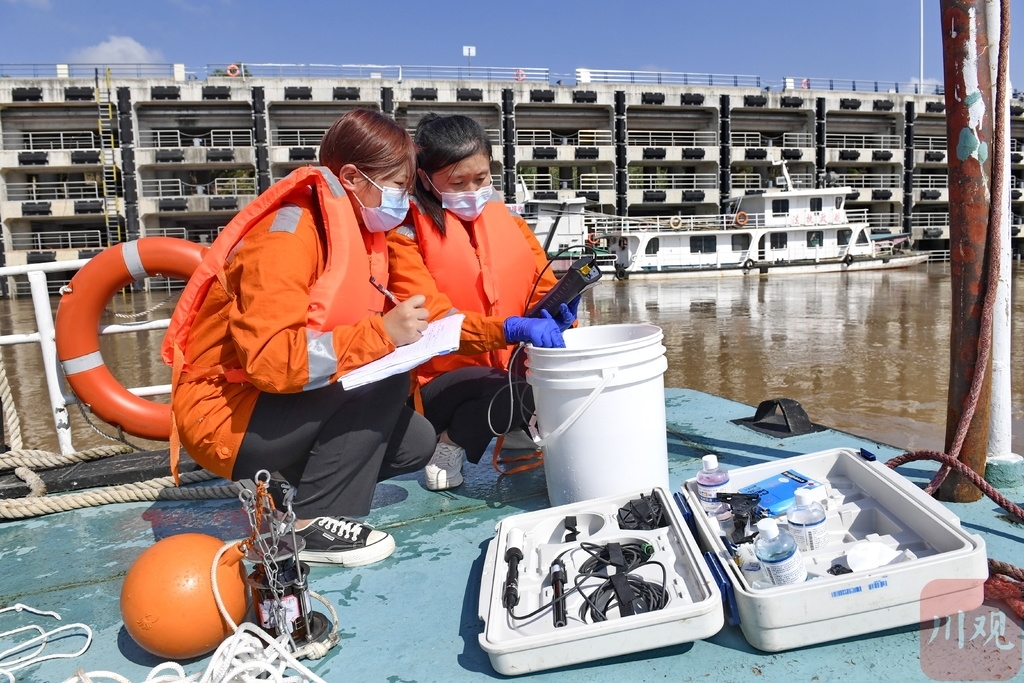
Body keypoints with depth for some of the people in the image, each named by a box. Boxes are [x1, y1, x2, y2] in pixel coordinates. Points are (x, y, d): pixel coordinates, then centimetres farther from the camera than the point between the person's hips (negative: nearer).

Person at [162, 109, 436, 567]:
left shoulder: (355, 230, 4)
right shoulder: (287, 236, -23)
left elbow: (341, 335, 5)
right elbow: (269, 360, -33)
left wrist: (408, 332, -13)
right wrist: (380, 333, -34)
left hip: (285, 405, 8)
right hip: (225, 415, -8)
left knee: (415, 442, -2)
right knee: (384, 382, -25)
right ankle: (309, 525, -15)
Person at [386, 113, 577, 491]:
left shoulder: (510, 223, 8)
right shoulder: (407, 237, -6)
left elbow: (544, 292, 6)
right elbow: (431, 319, -18)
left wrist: (558, 313, -20)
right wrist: (511, 329, -34)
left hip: (516, 370, 4)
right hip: (441, 382, -4)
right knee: (518, 390, -32)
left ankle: (519, 429, 5)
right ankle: (451, 444, -4)